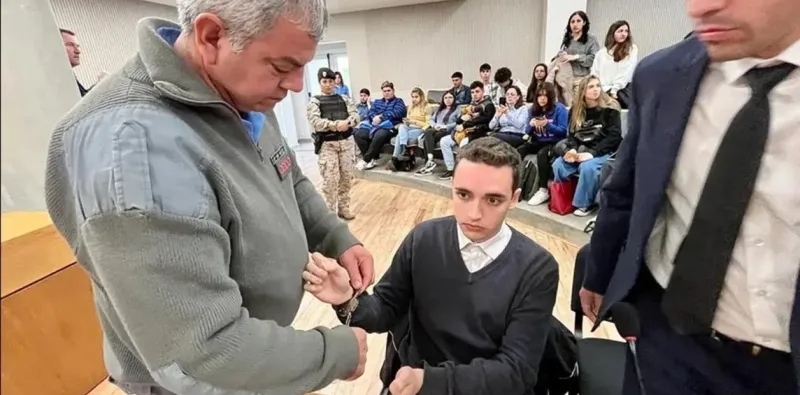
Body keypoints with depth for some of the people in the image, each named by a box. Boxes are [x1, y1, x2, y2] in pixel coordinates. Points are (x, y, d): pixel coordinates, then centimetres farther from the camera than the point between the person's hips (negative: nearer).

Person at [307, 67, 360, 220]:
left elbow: (355, 115, 0)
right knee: (330, 179, -5)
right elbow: (316, 122, -13)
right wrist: (336, 125, -25)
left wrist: (346, 123, -22)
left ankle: (343, 208, 23)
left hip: (347, 142, 4)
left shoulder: (344, 99, 12)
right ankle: (330, 212, 8)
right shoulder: (314, 101, 2)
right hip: (327, 145, -3)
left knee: (346, 176, 8)